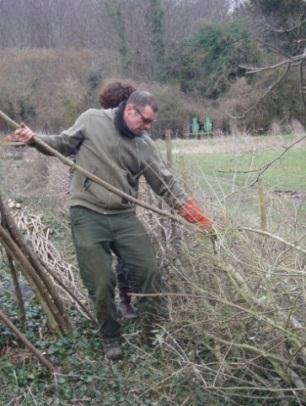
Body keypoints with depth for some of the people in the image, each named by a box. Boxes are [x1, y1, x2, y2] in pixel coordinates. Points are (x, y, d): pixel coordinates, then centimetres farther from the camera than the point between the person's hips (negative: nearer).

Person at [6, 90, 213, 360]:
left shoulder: (145, 145, 5)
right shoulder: (91, 120, -1)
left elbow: (167, 183, 5)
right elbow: (64, 144, 11)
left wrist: (195, 214, -3)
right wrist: (36, 139, -7)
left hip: (124, 216, 3)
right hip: (87, 215, -3)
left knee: (150, 272, -1)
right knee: (101, 283, -3)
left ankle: (152, 331, 21)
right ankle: (111, 338, 21)